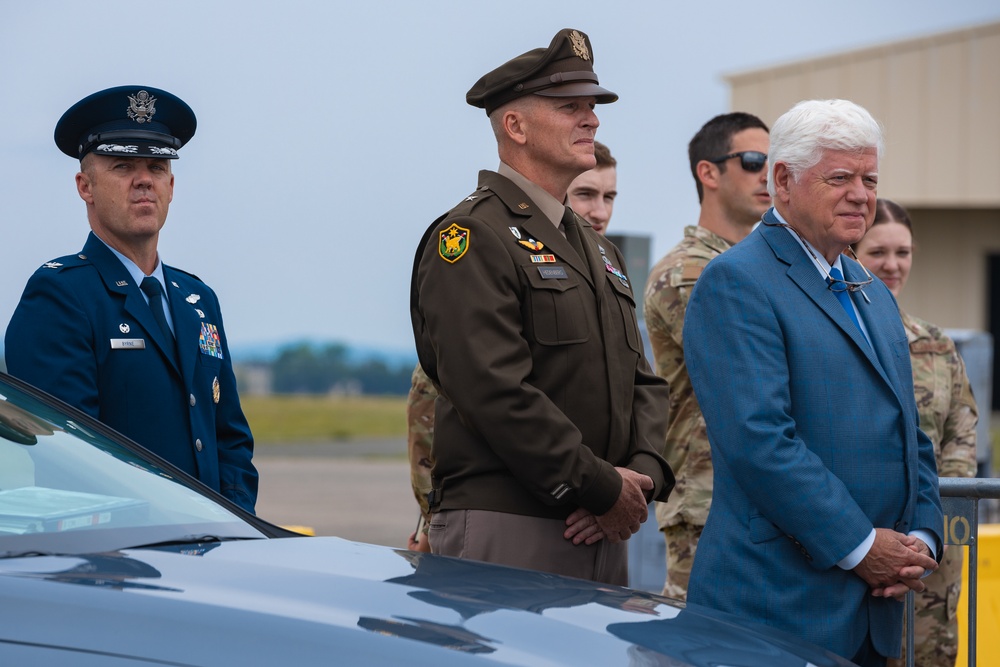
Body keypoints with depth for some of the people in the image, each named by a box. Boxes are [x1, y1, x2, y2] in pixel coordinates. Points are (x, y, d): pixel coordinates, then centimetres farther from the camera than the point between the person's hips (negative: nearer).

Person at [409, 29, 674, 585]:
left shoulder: (598, 250, 22)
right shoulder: (473, 237, -7)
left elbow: (643, 380, 20)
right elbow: (496, 391, -18)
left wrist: (645, 473, -1)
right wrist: (602, 489, -16)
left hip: (604, 534, 8)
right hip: (506, 535, -8)